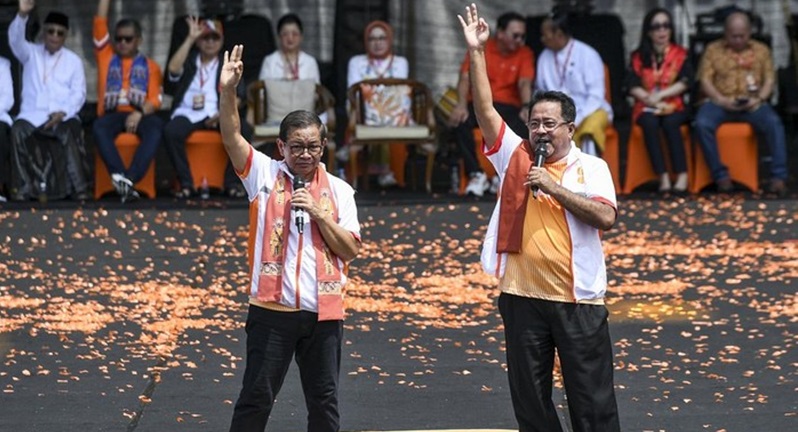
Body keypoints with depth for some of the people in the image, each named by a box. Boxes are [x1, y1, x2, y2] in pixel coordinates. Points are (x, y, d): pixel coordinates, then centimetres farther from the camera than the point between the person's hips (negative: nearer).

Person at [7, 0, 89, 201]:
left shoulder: (74, 61, 12)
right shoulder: (31, 53, 13)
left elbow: (78, 93, 4)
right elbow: (15, 39, -8)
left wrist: (63, 113, -16)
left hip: (62, 116, -1)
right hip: (32, 114, 1)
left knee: (72, 131, -34)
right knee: (18, 130, -32)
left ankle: (79, 189, -33)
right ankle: (22, 188, -31)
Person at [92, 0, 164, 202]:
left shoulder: (150, 66, 16)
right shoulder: (106, 57, 21)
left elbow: (155, 99, 3)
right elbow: (100, 22, 13)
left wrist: (139, 113, -17)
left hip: (139, 115, 0)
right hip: (112, 114, 1)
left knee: (156, 126, -35)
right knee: (99, 127, -35)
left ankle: (128, 178, -48)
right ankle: (120, 176, -48)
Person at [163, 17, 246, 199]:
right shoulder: (189, 60, 18)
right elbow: (173, 69, -6)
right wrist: (190, 38, -5)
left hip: (218, 115, 0)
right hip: (188, 114, 0)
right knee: (170, 131, -33)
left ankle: (232, 183, -21)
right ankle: (186, 183, -25)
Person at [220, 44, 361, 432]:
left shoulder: (339, 191, 6)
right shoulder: (265, 175, 1)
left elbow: (351, 250, 1)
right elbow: (231, 137, -12)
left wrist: (318, 214, -11)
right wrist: (227, 91, -26)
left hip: (324, 312, 2)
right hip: (272, 308, -2)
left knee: (324, 400, 8)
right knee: (256, 397, 1)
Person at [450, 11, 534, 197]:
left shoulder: (525, 54, 5)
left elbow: (525, 83, -8)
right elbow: (465, 78, -6)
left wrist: (526, 106, -30)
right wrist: (462, 105, -25)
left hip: (509, 106, 0)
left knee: (523, 126, -33)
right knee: (460, 120, -33)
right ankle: (476, 174, -22)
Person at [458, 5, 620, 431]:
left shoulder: (591, 167, 1)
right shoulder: (515, 156, 7)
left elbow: (606, 217, -13)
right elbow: (485, 110, 0)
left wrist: (554, 187, -16)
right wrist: (476, 52, -6)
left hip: (577, 299, -3)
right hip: (522, 297, 3)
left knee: (591, 396, 1)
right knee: (529, 396, 8)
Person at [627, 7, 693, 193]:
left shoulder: (680, 54, 8)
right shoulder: (638, 57, 9)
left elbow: (685, 82, -4)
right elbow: (633, 87, -1)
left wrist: (659, 95, -15)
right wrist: (651, 100, -17)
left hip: (674, 107, -1)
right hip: (647, 108, 1)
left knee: (669, 123, -34)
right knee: (650, 124, -33)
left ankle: (682, 176, -38)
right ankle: (663, 177, -38)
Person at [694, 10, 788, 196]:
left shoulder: (761, 50, 14)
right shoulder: (713, 49, 9)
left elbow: (770, 79, 9)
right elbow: (705, 80, 3)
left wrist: (759, 99, -11)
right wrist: (722, 100, -13)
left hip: (752, 104, 0)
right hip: (720, 102, 0)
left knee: (774, 123, -31)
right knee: (702, 124, -32)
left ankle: (778, 176, -29)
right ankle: (720, 175, -23)